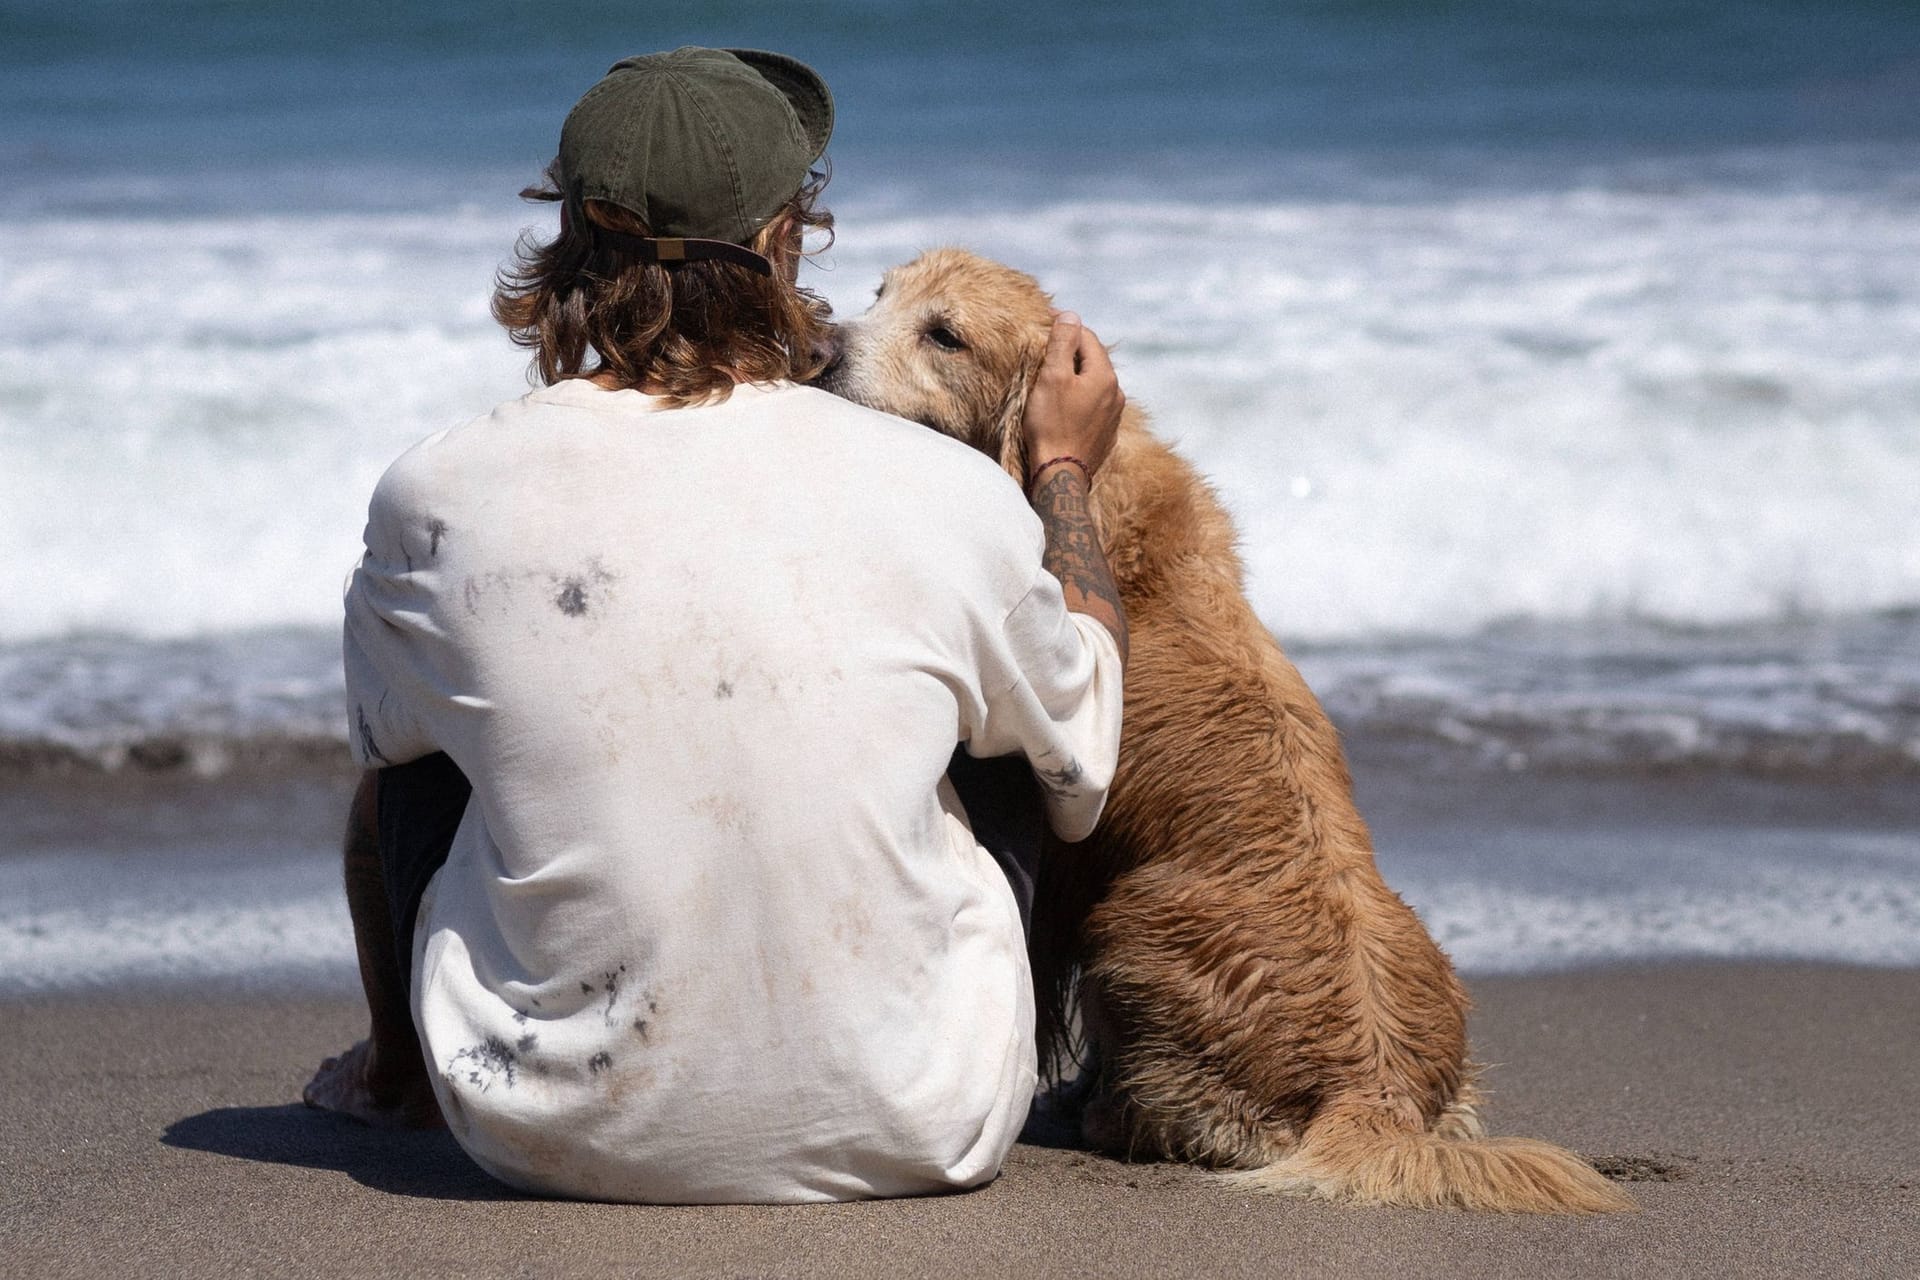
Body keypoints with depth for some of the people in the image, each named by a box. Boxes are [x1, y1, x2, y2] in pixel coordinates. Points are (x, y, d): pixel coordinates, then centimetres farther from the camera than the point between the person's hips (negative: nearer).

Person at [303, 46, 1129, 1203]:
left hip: (562, 1140, 0)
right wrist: (1066, 472, 22)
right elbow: (1085, 754, 8)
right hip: (908, 1139, 0)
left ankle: (399, 1072, 53)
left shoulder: (441, 498, -11)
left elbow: (386, 729, 11)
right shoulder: (948, 496, -12)